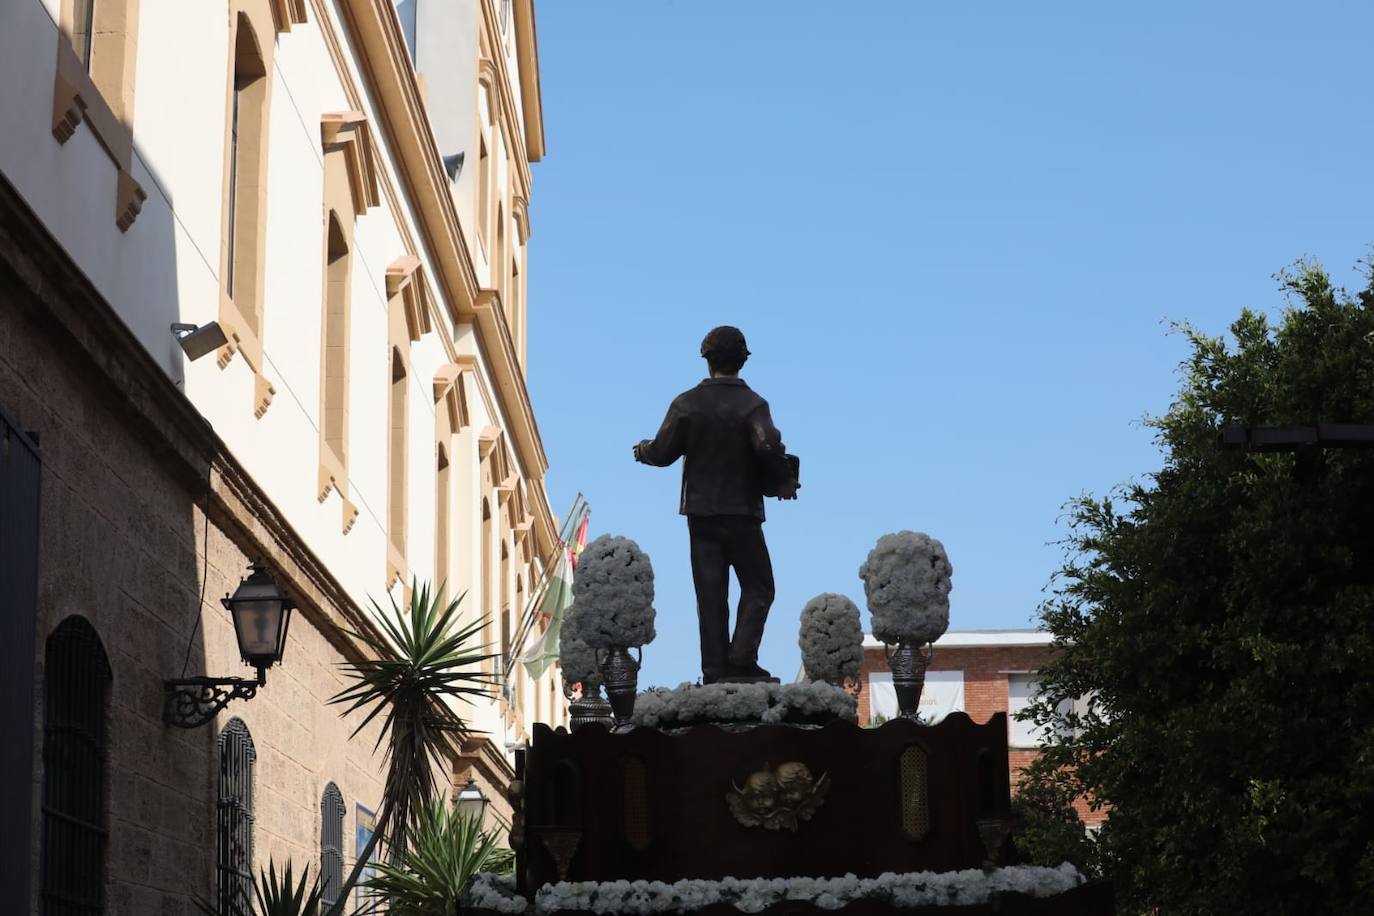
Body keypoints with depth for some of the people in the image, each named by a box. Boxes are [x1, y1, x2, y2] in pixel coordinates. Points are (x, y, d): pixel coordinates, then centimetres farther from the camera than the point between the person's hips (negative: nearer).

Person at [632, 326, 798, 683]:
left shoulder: (686, 403, 0)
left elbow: (663, 453, -1)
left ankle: (714, 671, 3)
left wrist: (642, 450, 21)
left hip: (700, 511, 3)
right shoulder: (752, 404, -8)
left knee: (710, 594, 6)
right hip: (741, 511, -3)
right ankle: (742, 660, -8)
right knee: (757, 587, 7)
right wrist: (785, 480, -6)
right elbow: (768, 446, -24)